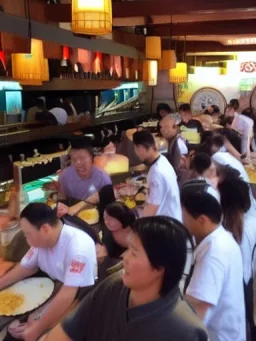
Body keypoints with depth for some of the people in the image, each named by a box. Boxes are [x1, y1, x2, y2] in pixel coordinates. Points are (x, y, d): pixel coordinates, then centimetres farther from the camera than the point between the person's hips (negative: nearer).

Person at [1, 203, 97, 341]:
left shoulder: (78, 247, -32)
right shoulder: (42, 239, -8)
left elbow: (66, 296, -34)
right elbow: (26, 267, 8)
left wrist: (38, 328, -31)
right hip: (52, 288, 7)